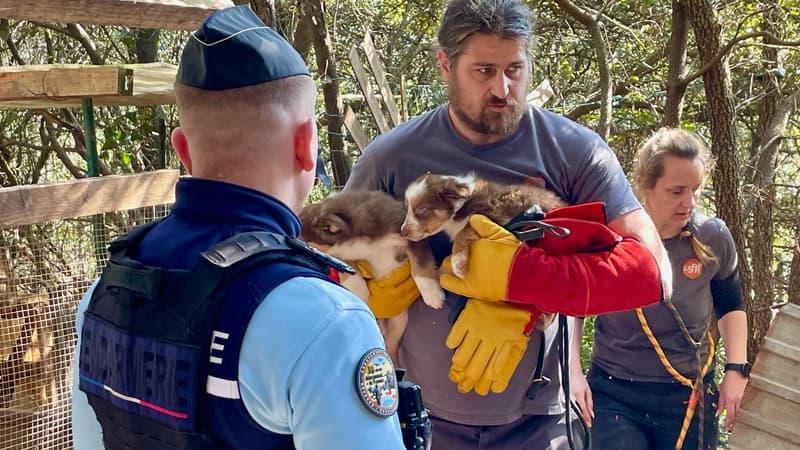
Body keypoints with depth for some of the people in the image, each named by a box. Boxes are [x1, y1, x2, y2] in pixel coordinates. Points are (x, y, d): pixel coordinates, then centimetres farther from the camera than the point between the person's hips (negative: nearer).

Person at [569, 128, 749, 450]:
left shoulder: (714, 238, -7)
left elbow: (730, 306, 12)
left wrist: (736, 369, 5)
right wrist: (573, 372, -3)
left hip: (690, 395, 2)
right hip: (614, 394, -2)